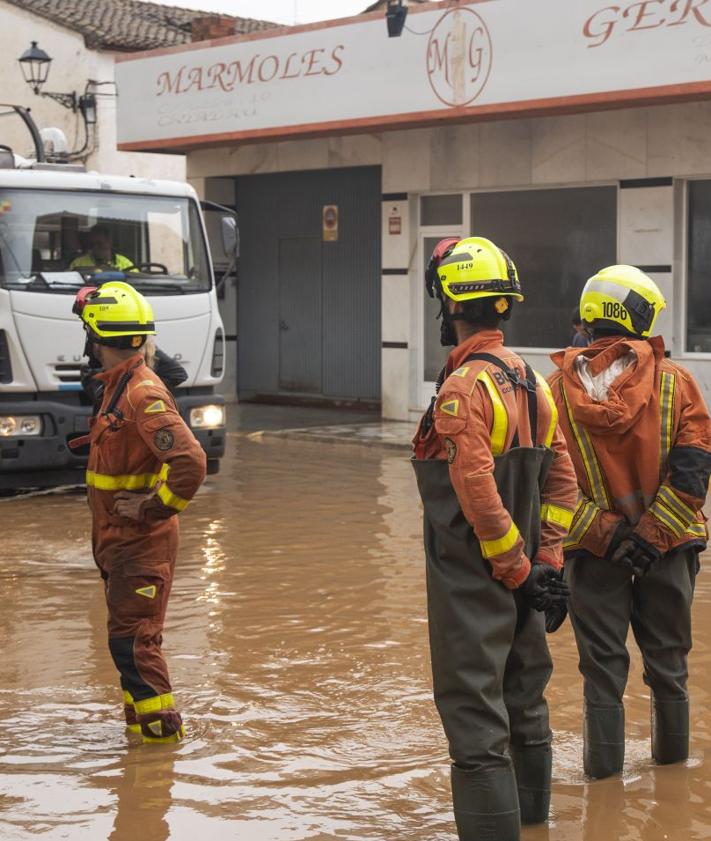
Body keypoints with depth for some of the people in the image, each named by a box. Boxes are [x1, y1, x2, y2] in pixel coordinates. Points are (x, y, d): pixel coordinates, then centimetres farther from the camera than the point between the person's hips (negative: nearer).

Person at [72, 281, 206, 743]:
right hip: (118, 538, 10)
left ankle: (161, 725, 3)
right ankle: (141, 717, 28)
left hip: (141, 541, -10)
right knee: (127, 635, 17)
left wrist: (151, 509, -22)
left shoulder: (143, 393, -22)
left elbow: (190, 462, -31)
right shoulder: (117, 386, 10)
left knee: (133, 639, -5)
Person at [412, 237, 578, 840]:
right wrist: (548, 563, 6)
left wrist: (516, 566, -15)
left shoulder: (465, 387, -18)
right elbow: (562, 480, 8)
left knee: (474, 712, -3)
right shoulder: (534, 382, 8)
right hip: (519, 577, 9)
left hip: (471, 580, -9)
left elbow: (478, 492, -24)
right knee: (524, 700, 21)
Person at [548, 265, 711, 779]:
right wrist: (650, 533, -15)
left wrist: (607, 535, -12)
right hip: (668, 546, 0)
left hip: (594, 552, 0)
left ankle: (604, 759, 16)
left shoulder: (558, 389, -5)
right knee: (667, 654, 17)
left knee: (602, 659, 11)